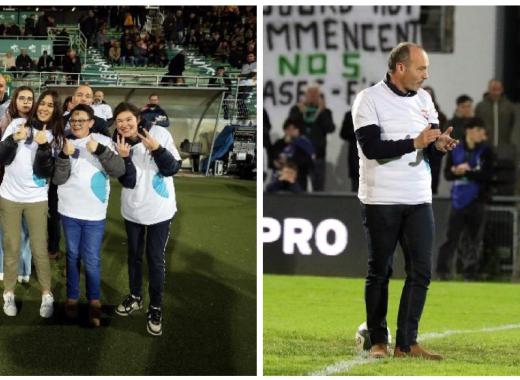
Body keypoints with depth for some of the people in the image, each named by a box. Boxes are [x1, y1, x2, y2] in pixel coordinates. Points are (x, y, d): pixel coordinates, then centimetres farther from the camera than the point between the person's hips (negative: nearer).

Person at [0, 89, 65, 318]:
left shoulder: (55, 136, -2)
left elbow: (45, 171, -10)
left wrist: (44, 146, -23)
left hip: (37, 199, 0)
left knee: (39, 249, 0)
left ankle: (47, 295, 13)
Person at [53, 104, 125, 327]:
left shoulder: (103, 141, -5)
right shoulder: (64, 143, 0)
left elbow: (119, 171, -15)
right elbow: (57, 179, -7)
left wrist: (99, 150, -28)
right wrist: (64, 155, -24)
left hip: (94, 212, -2)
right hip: (69, 210, 2)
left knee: (92, 260, -1)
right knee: (73, 256, 12)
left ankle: (94, 301, 10)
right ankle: (72, 298, 21)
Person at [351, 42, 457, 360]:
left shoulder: (424, 99, 10)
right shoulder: (370, 99, -9)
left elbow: (431, 144, 15)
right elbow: (371, 147, -19)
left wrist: (440, 145, -9)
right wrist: (415, 143, -24)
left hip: (418, 199, 6)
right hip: (381, 200, -5)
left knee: (421, 271, 0)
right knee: (379, 272, 4)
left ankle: (406, 343, 5)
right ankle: (378, 341, 14)